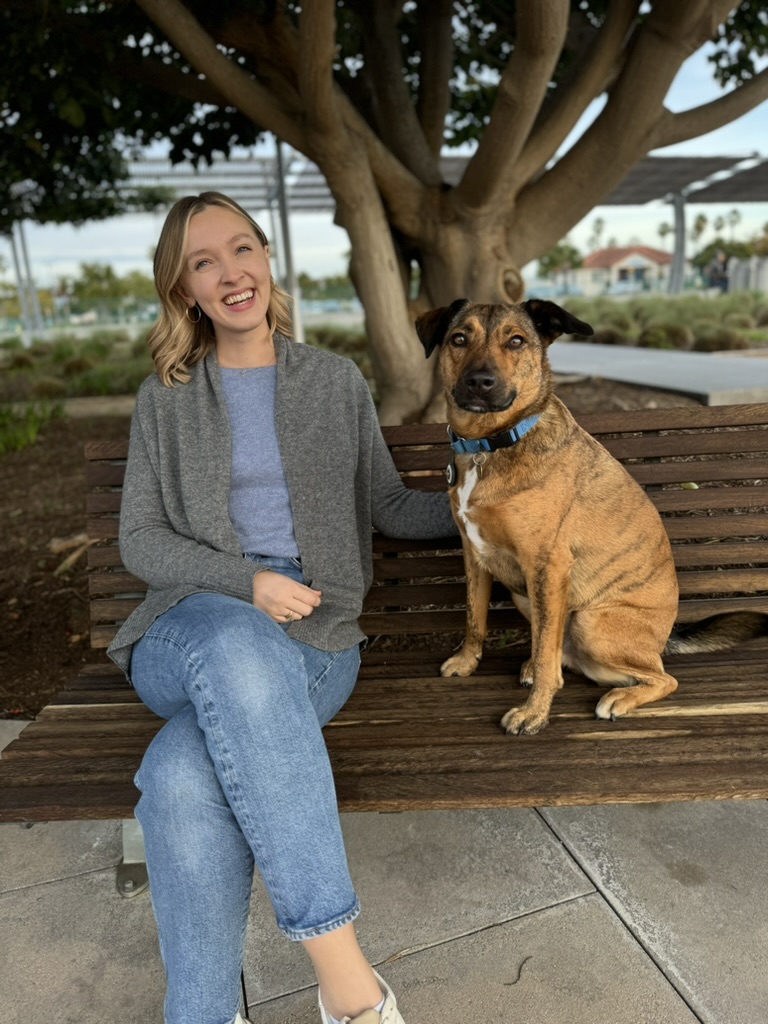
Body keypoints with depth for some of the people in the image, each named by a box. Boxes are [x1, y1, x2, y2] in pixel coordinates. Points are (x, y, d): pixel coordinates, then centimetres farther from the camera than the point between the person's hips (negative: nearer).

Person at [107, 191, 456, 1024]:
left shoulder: (335, 381, 13)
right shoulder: (165, 398, 12)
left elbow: (386, 506, 18)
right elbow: (139, 541, 6)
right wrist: (246, 582, -10)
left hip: (313, 637, 0)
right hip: (191, 631, 1)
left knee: (184, 777, -33)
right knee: (239, 641, -39)